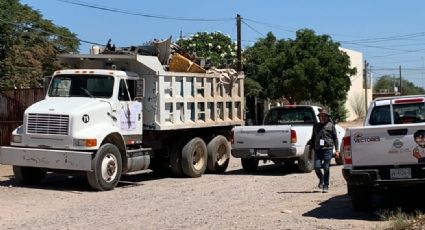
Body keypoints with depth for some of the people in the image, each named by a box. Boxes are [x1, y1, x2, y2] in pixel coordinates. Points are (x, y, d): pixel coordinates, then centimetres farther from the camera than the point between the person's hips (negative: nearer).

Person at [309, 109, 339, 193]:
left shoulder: (331, 125, 7)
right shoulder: (316, 126, 16)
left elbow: (335, 138, 7)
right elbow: (313, 138, 21)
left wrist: (336, 150, 0)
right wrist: (310, 149, 16)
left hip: (328, 149, -3)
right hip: (318, 149, 3)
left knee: (326, 168, -4)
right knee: (317, 167, -5)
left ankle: (326, 186, 7)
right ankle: (321, 180, 24)